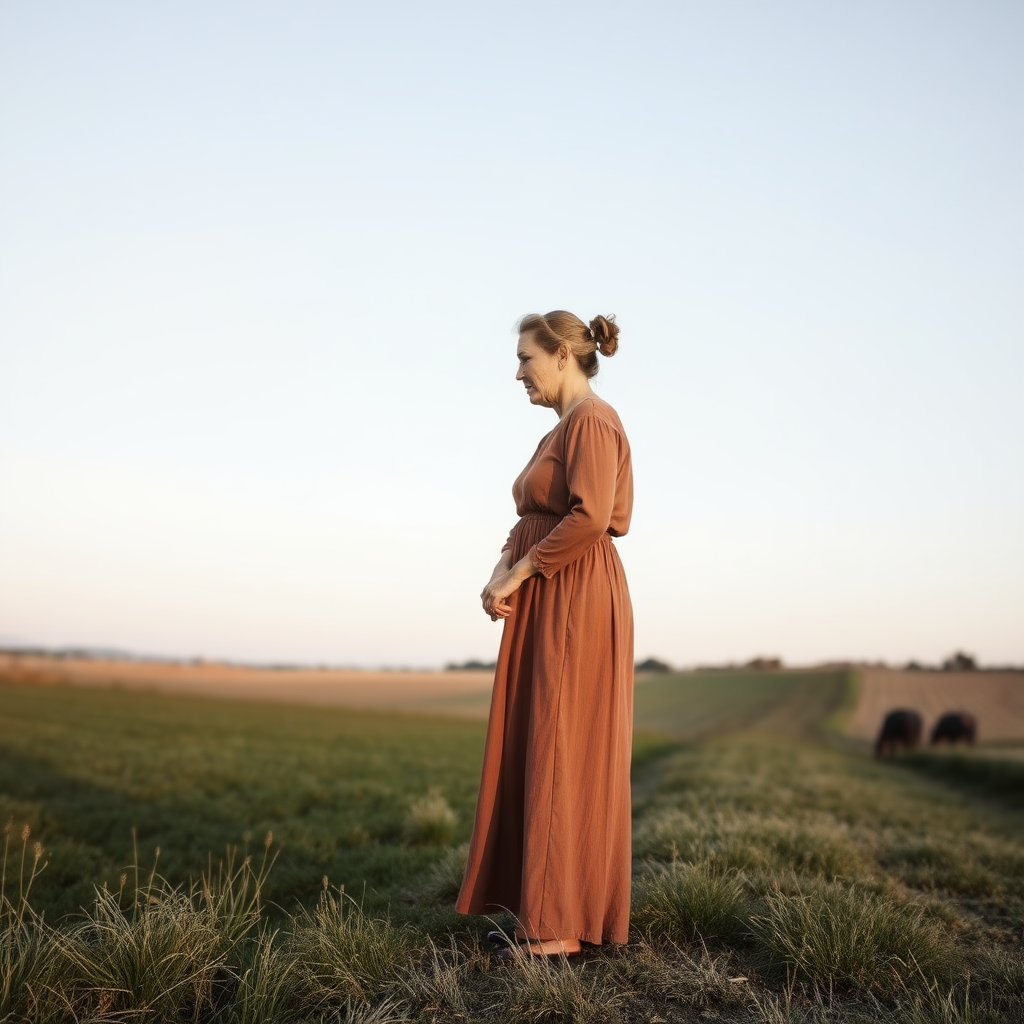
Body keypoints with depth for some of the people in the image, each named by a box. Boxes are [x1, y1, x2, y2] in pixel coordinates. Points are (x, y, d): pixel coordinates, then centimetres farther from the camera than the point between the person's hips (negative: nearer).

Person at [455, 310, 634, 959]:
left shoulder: (593, 419, -10)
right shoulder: (560, 432, 20)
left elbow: (590, 517, -23)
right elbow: (531, 521, 18)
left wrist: (517, 574, -15)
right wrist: (504, 572, 0)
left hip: (578, 600, -10)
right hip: (547, 601, 10)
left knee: (564, 756, -5)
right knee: (534, 755, 10)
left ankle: (563, 927, 4)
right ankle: (544, 909, 19)